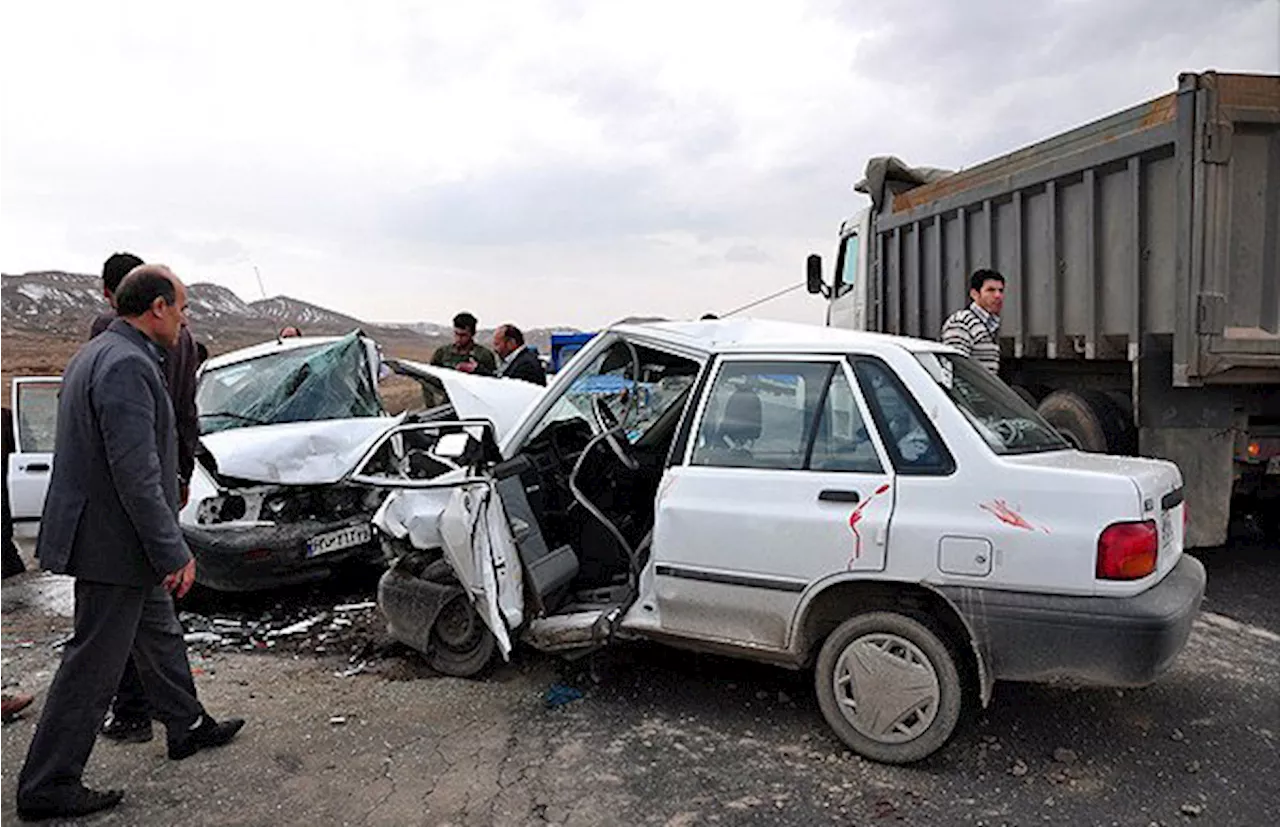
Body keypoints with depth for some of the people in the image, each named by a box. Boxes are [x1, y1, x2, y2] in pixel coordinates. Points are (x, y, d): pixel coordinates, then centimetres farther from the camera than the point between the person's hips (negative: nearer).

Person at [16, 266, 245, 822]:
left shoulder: (96, 353, 11)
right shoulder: (128, 365, -23)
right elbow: (136, 475, -27)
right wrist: (174, 553, -22)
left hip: (124, 543, 11)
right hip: (114, 543, -11)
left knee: (159, 634, 22)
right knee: (93, 665, 2)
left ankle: (188, 727, 38)